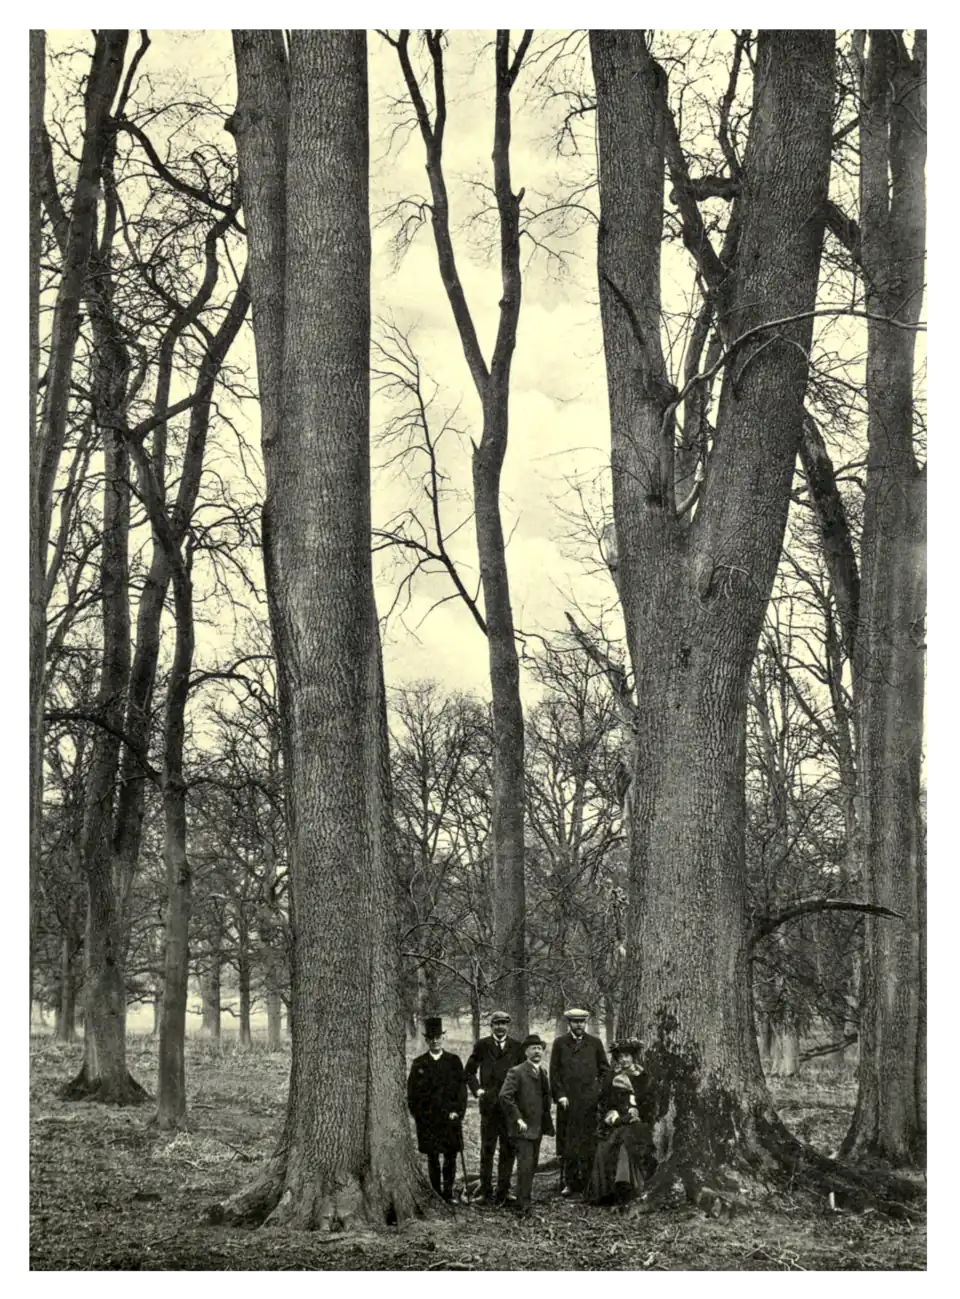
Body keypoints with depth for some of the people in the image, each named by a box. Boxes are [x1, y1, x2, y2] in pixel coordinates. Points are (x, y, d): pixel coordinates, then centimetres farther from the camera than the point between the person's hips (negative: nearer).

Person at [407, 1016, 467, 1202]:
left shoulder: (454, 1061, 6)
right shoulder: (419, 1064, 6)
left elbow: (461, 1087, 3)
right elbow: (412, 1092, 7)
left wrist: (457, 1111, -6)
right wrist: (418, 1114, -1)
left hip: (450, 1117, 0)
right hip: (427, 1120, 0)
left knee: (451, 1157, 1)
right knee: (432, 1158, 2)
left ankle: (448, 1192, 11)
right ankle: (435, 1193, 9)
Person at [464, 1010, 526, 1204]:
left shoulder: (516, 1046, 7)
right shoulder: (482, 1046, 5)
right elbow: (469, 1072, 12)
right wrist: (477, 1090, 1)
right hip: (489, 1105, -1)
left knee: (508, 1150, 3)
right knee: (487, 1149, 2)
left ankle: (503, 1190, 10)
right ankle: (486, 1190, 9)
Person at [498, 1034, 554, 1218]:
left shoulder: (542, 1074, 14)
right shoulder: (516, 1072, -11)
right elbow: (505, 1096, -20)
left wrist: (547, 1124, 13)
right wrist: (518, 1119, -20)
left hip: (537, 1128, 7)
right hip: (523, 1129, -7)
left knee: (532, 1165, 13)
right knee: (525, 1166, -11)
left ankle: (525, 1195, 27)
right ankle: (523, 1207, -8)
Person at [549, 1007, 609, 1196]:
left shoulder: (595, 1043, 10)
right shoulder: (559, 1043, 7)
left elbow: (604, 1069, 14)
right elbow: (554, 1072, 5)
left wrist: (600, 1089, 2)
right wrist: (560, 1094, -4)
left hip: (590, 1100, 1)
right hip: (568, 1099, -1)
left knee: (589, 1143, -1)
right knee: (567, 1143, -1)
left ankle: (587, 1182, 5)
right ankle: (568, 1183, 4)